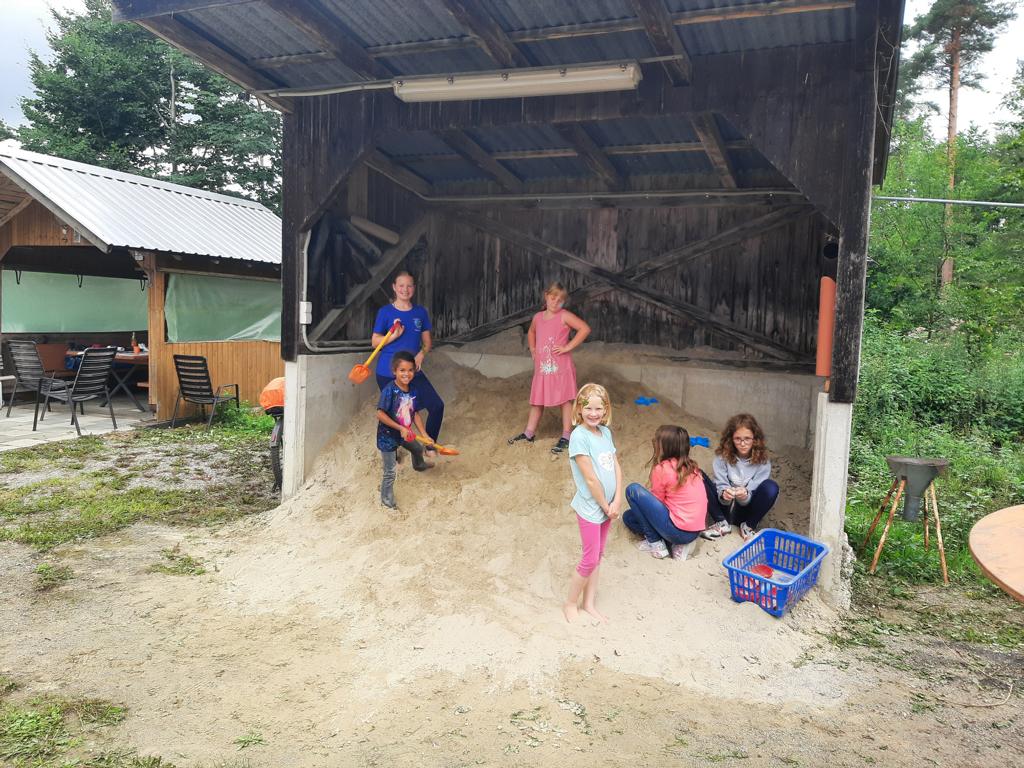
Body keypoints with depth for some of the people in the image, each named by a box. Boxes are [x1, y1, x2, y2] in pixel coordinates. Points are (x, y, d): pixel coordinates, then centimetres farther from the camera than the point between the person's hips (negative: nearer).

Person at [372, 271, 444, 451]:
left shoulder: (420, 312, 6)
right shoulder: (385, 312, -4)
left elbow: (428, 341, 11)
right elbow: (375, 341, -4)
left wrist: (422, 353, -10)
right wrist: (394, 335, -21)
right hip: (387, 373, -3)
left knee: (437, 405, -5)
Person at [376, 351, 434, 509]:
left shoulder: (413, 391, -6)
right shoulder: (389, 391, -28)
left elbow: (415, 414, 2)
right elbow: (380, 414, -28)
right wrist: (400, 428, -28)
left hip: (405, 434, 8)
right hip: (387, 436, -8)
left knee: (418, 448, 35)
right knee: (390, 473, -1)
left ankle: (419, 465, 70)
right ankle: (386, 499, 22)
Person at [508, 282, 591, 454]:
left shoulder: (564, 316, -8)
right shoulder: (538, 317, 9)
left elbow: (585, 329, -19)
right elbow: (531, 333, 31)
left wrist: (568, 347, -18)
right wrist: (532, 349, 15)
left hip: (561, 367, -6)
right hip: (542, 367, 6)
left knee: (565, 400, 1)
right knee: (537, 401, 13)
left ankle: (566, 437, 7)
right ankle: (529, 433, 23)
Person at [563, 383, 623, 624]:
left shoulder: (605, 432, 2)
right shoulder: (579, 436, -20)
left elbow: (616, 467, 3)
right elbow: (590, 478, -19)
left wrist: (617, 501, -6)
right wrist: (606, 506, -11)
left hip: (608, 506, 7)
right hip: (590, 507, -7)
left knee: (598, 556, 16)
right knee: (590, 560, 1)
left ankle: (589, 603, 29)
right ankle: (571, 603, 21)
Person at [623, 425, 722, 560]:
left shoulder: (662, 468, -15)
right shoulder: (690, 466, 7)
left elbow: (657, 500, -5)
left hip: (679, 531, -8)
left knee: (633, 490, -6)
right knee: (628, 516, 18)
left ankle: (656, 544, 0)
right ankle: (680, 544, 6)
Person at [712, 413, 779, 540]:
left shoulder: (762, 461, -12)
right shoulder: (722, 456, -12)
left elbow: (755, 492, -14)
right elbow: (720, 485, -12)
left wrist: (746, 496, -38)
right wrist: (724, 494, -37)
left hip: (747, 506, 0)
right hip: (726, 505, 0)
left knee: (771, 487, -28)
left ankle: (748, 526, -9)